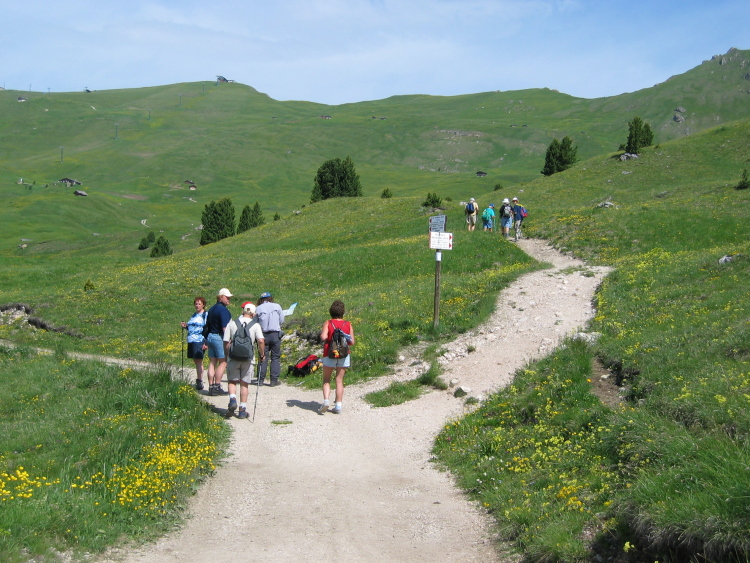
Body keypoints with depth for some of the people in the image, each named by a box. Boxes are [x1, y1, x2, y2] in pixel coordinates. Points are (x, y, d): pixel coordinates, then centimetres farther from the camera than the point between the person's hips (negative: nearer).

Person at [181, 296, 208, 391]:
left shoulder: (206, 315, -4)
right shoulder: (194, 316, 19)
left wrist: (206, 342, -18)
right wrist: (185, 326, 7)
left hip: (199, 341, -8)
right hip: (191, 341, 8)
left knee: (199, 361, -8)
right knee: (196, 361, 11)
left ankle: (200, 382, -6)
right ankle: (198, 380, 17)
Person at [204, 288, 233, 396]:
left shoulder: (211, 309, 16)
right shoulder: (223, 309, -13)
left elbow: (207, 325, 19)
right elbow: (225, 327, -19)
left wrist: (206, 341, 23)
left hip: (210, 337, 9)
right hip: (219, 337, -9)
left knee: (212, 363, 9)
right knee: (223, 362, -3)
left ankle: (211, 387, 9)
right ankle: (217, 387, -6)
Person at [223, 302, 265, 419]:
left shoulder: (232, 323, 3)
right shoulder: (255, 325, -1)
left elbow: (226, 342, 1)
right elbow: (261, 341, -13)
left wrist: (226, 355, 15)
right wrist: (262, 355, 1)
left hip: (233, 357, 0)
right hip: (248, 358, 0)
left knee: (232, 381, 14)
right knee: (244, 383, 9)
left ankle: (232, 400, -11)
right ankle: (242, 410, 10)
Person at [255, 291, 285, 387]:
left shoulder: (258, 308, 1)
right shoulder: (277, 306, 2)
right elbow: (281, 320, 8)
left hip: (263, 335, 1)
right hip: (275, 334, -1)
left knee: (263, 357, 8)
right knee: (275, 357, 5)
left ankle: (261, 379, 7)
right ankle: (274, 380, 2)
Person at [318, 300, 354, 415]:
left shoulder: (328, 323, -5)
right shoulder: (348, 325, 1)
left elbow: (323, 337, -20)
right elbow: (352, 342, 0)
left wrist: (321, 335, 3)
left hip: (329, 355, -2)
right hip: (344, 356, 2)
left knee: (326, 380, 10)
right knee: (339, 381, 5)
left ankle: (326, 400, -11)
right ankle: (338, 406, 2)